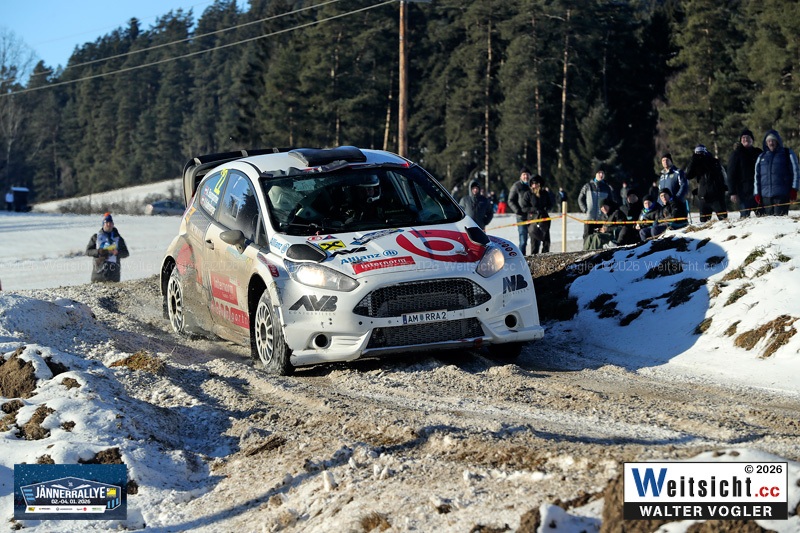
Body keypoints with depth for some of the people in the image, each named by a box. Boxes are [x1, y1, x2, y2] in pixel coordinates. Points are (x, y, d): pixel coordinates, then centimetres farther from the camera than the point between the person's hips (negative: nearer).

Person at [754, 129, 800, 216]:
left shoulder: (788, 154, 8)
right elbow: (757, 176, 20)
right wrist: (756, 193, 11)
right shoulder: (761, 157, 19)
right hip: (765, 195, 4)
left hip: (782, 194, -4)